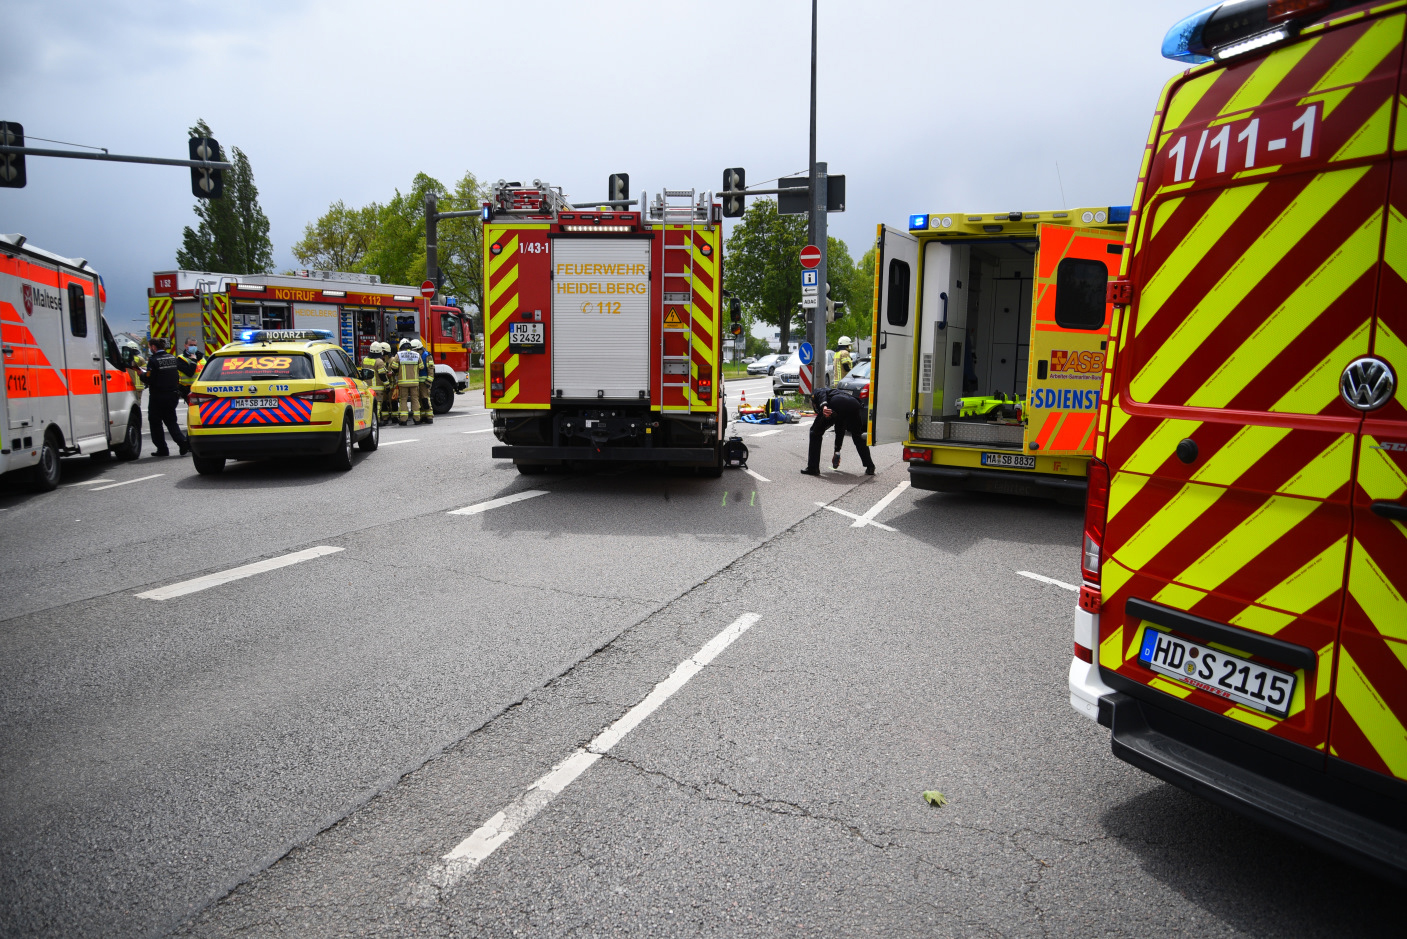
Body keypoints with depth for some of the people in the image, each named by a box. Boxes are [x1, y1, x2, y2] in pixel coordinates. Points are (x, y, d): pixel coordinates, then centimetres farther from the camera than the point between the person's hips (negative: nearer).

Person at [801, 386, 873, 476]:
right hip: (854, 404, 6)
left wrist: (823, 406, -18)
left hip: (835, 404, -6)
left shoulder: (817, 392, 33)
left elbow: (822, 393, 3)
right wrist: (837, 452, 54)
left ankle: (813, 468, 12)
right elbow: (840, 429, 48)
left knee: (815, 432, 16)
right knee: (857, 437, 30)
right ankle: (870, 467, 25)